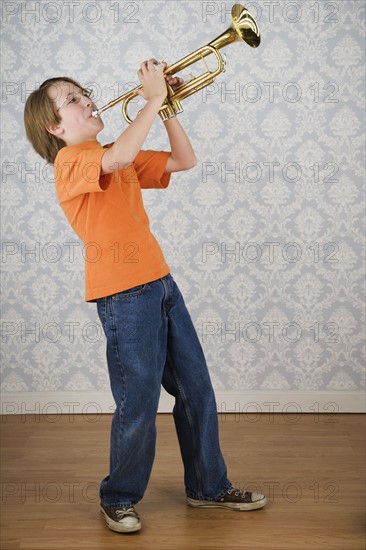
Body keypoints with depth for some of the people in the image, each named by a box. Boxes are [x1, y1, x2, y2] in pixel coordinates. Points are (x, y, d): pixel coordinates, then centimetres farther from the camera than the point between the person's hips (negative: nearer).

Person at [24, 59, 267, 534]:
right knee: (139, 403, -1)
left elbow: (184, 160, 18)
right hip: (124, 295, -8)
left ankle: (209, 486, 29)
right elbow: (120, 157, -31)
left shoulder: (118, 158, 18)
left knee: (196, 389, 13)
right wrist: (153, 98, -19)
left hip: (159, 283, 8)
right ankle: (119, 499, 22)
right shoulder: (70, 161, -9)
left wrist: (167, 108, 7)